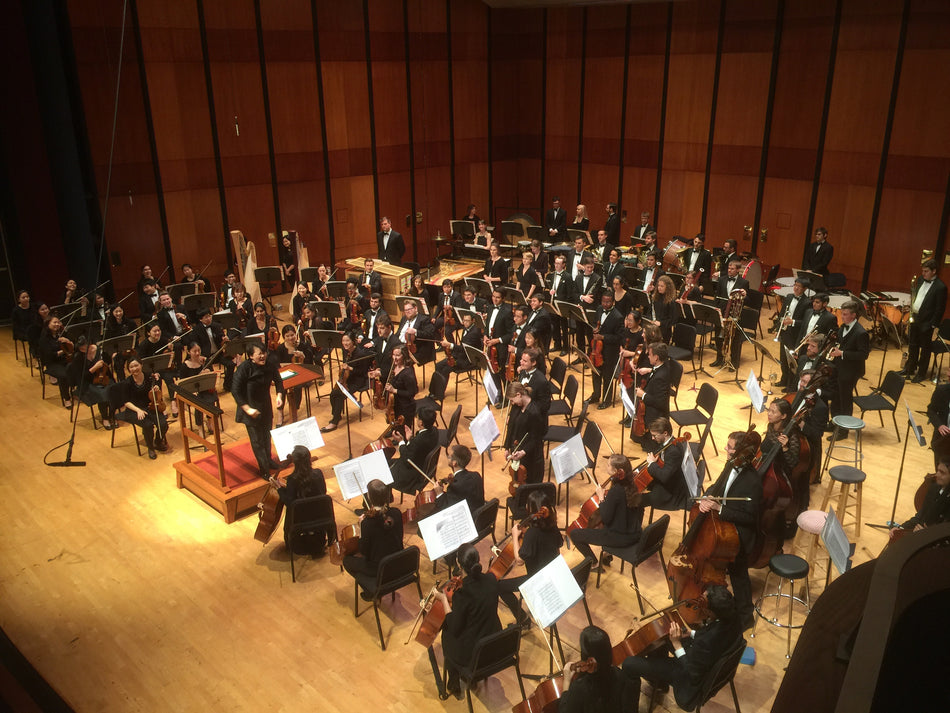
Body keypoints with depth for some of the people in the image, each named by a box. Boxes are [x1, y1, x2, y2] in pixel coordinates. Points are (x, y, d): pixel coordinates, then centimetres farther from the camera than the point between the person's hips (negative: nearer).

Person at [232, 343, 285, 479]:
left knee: (266, 435, 21)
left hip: (266, 406, 5)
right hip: (251, 409, -5)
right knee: (257, 440, -1)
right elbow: (235, 390, -20)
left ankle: (268, 459, 43)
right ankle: (264, 470, 9)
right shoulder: (244, 368, -22)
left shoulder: (269, 366, -8)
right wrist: (247, 409, -23)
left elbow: (278, 380, 9)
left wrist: (279, 395, -9)